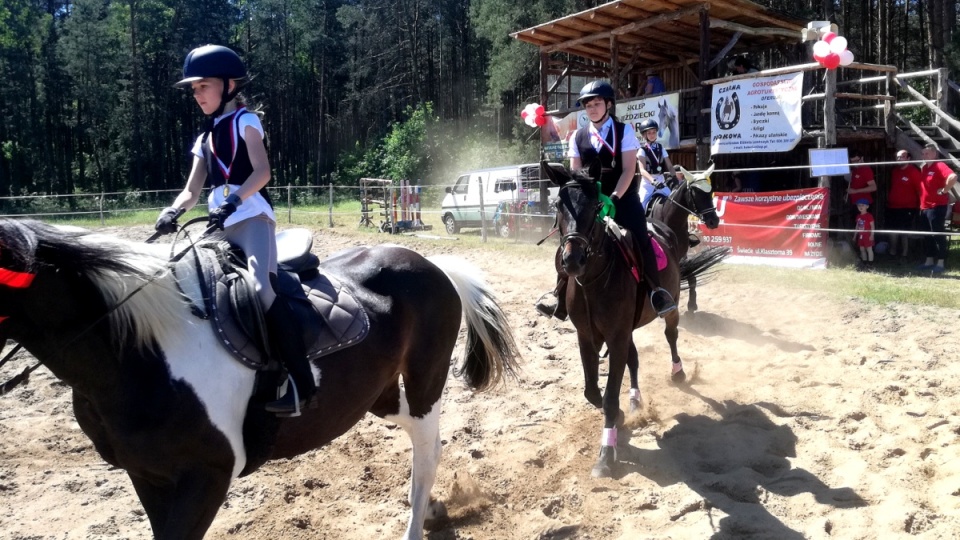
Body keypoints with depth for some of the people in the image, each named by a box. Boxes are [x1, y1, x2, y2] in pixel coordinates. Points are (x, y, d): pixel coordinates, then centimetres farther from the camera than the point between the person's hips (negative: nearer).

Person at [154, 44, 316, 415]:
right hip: (220, 226, 9)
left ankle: (301, 381, -30)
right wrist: (172, 212, -5)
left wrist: (234, 200, -27)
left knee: (261, 288, -28)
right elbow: (192, 191, 16)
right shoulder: (204, 139, 23)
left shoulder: (245, 121, 4)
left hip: (252, 217, -9)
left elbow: (263, 171, -11)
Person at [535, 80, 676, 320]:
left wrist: (613, 198, -19)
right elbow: (575, 173, 8)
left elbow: (628, 170, -8)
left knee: (640, 239, -20)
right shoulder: (578, 136, 7)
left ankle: (656, 290, -3)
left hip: (622, 198, -3)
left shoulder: (624, 130, -1)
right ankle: (560, 294, 11)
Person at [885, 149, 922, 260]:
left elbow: (919, 189, -13)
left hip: (907, 208, -7)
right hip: (892, 207, 7)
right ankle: (892, 253, 20)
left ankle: (904, 255, 7)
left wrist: (919, 204, -14)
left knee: (904, 232, -1)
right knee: (893, 231, 10)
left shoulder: (914, 172, -12)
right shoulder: (894, 171, 11)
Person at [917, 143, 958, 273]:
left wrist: (944, 190, -21)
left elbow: (953, 177, -30)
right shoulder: (923, 168, 13)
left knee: (938, 234, -4)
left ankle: (940, 263, 1)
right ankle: (929, 261, 21)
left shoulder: (939, 166, -13)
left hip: (937, 206, -9)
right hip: (924, 207, 9)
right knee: (929, 236, 14)